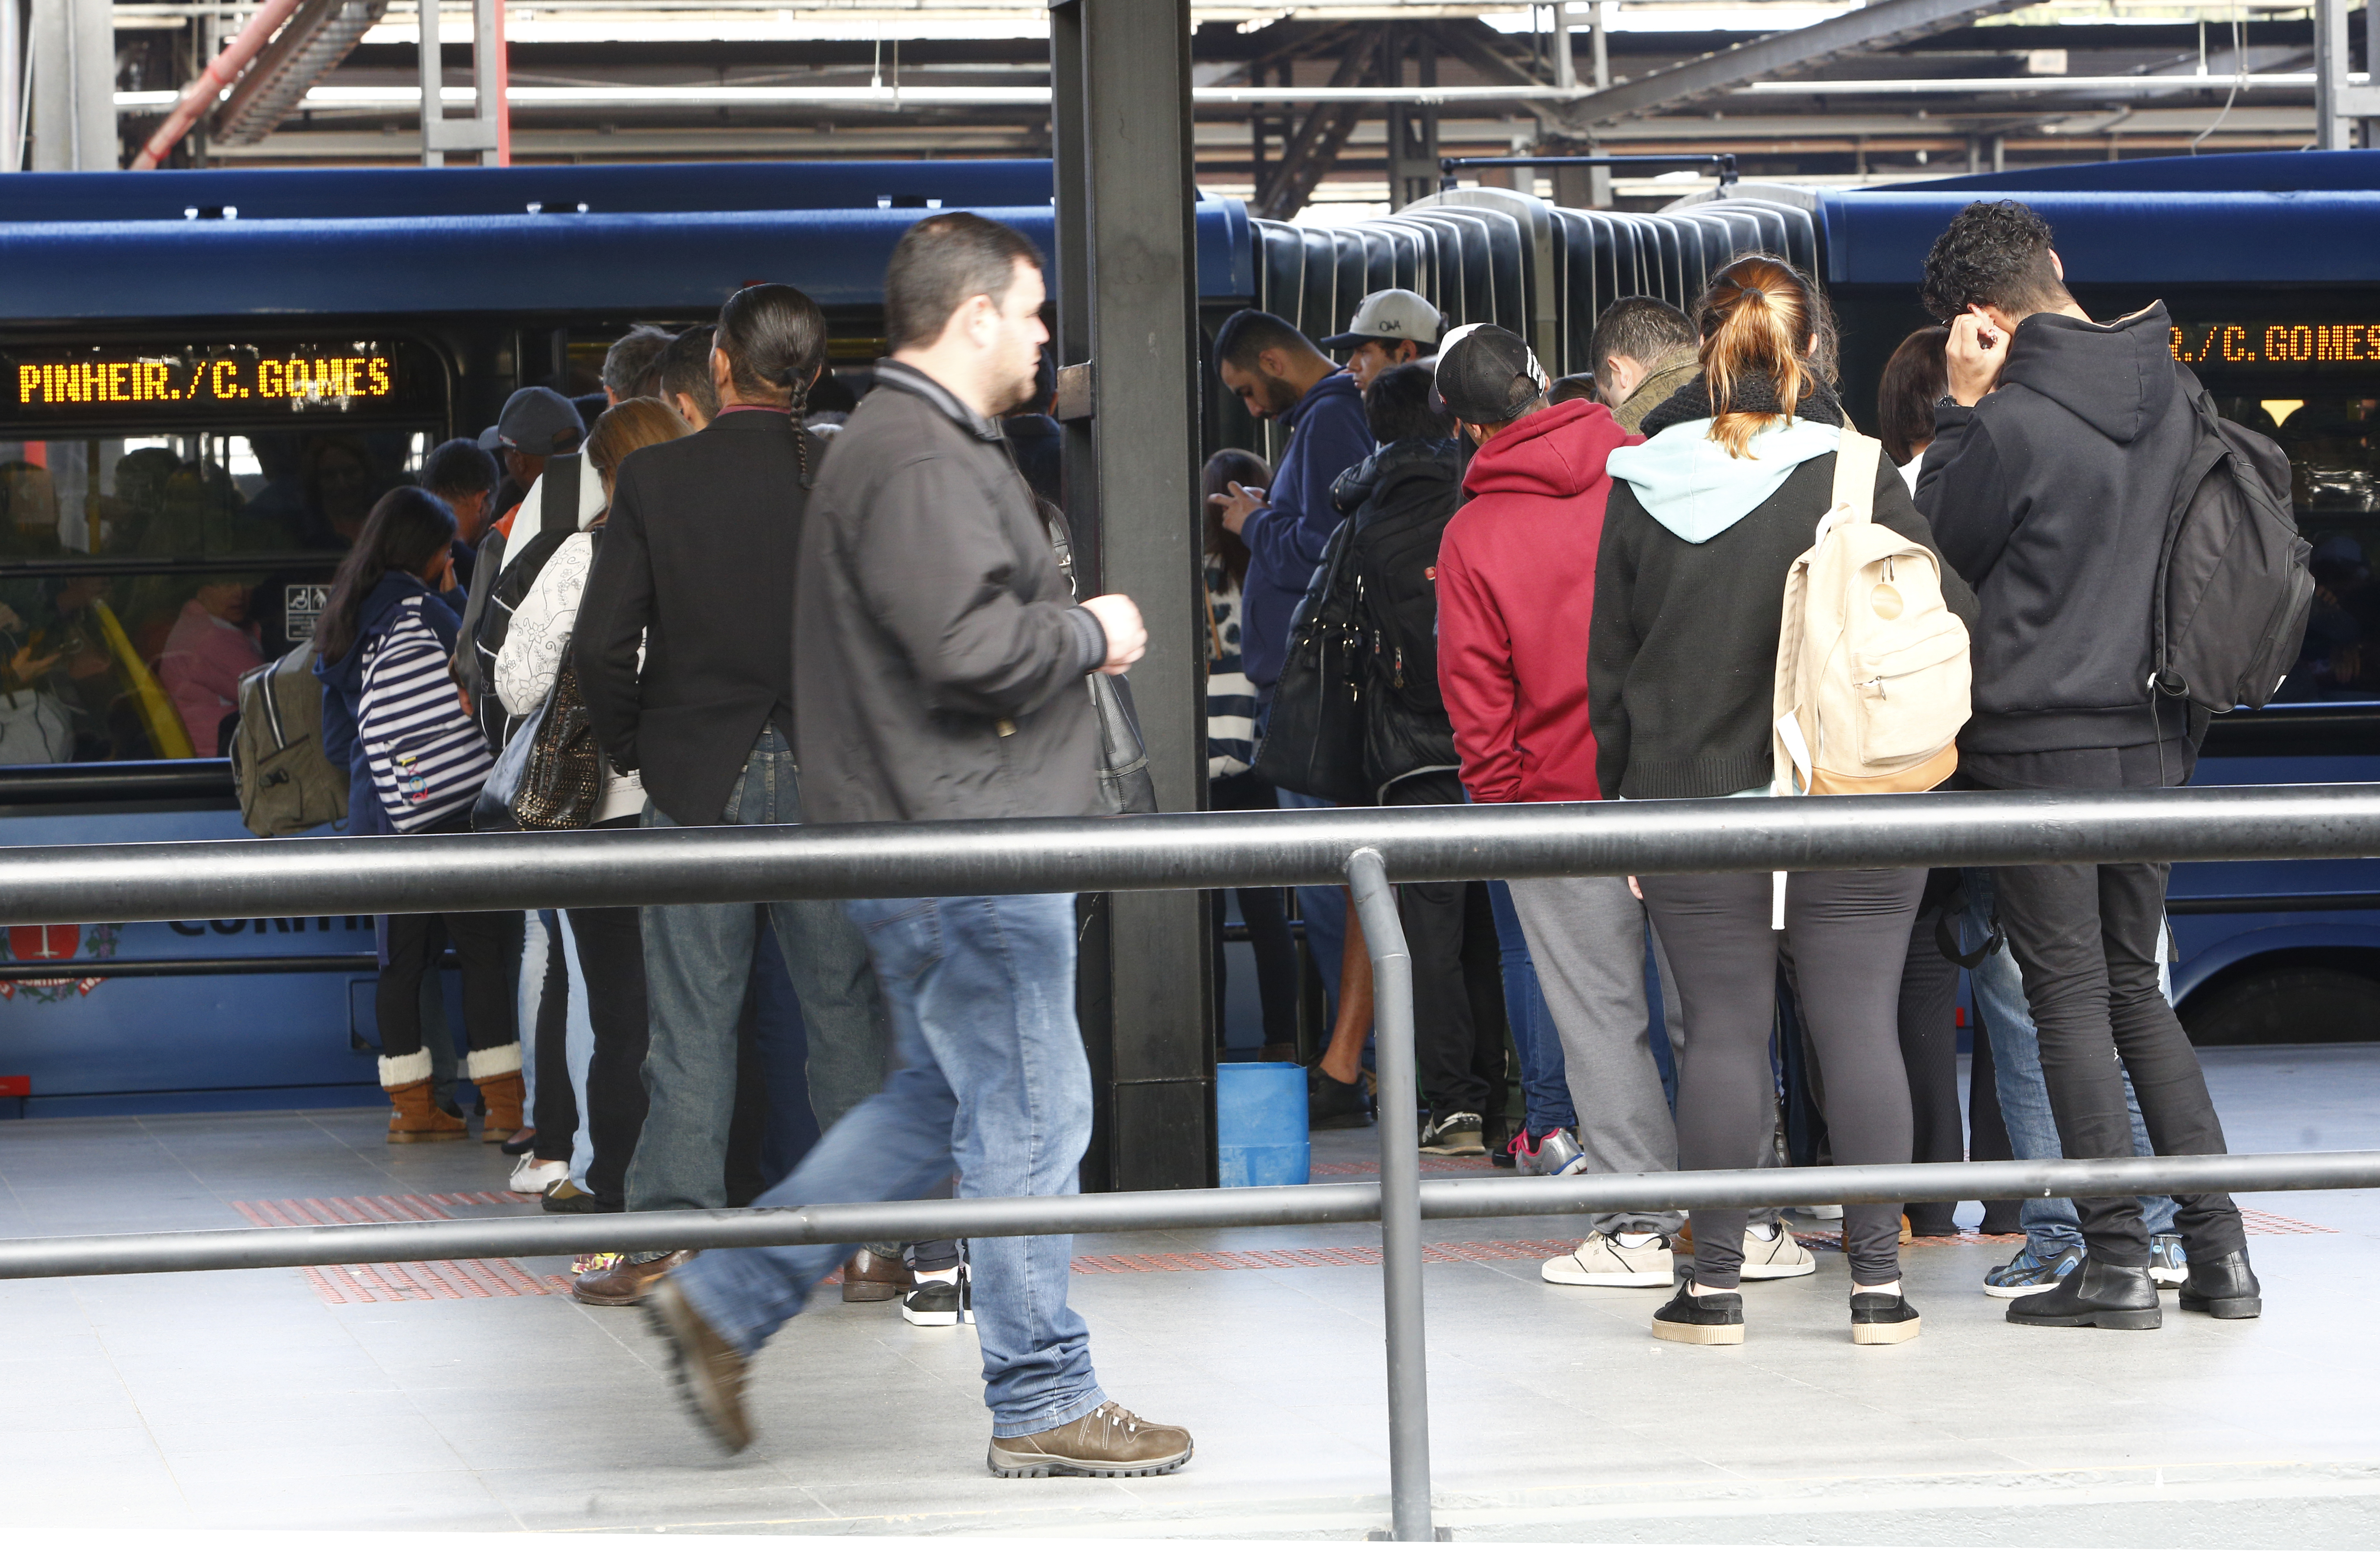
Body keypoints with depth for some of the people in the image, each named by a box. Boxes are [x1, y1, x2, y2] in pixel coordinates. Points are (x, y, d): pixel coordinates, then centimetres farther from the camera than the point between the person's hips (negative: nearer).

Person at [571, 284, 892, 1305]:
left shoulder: (652, 478, -6)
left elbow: (602, 645, -8)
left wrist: (632, 749, 8)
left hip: (696, 780, -1)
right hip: (831, 785, 1)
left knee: (691, 1021, 3)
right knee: (846, 1011, 8)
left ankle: (667, 1240, 0)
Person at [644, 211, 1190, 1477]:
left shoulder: (914, 446, 19)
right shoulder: (921, 460, -17)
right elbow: (969, 647, -25)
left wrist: (1074, 636, 13)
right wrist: (1091, 632, -10)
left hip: (936, 839, 11)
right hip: (962, 846, -11)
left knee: (939, 1101, 18)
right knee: (1027, 1116, -3)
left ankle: (724, 1302, 19)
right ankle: (1041, 1405, 5)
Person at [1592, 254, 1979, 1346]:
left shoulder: (1642, 491, -1)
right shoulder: (1857, 479, -8)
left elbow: (1609, 664, 6)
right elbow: (1949, 618, -4)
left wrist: (1624, 799, 15)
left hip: (1692, 806, 1)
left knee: (1723, 1030, 6)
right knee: (1860, 1028, 4)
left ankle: (1713, 1285, 7)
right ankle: (1877, 1282, 6)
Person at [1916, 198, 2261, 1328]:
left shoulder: (2010, 422, -16)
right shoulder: (2172, 394, 5)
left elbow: (1939, 549, -3)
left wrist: (1960, 406, -2)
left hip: (2038, 739, -6)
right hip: (2151, 730, 6)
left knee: (2070, 998, 0)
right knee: (2137, 987, 15)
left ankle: (2117, 1261, 0)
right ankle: (2218, 1247, 12)